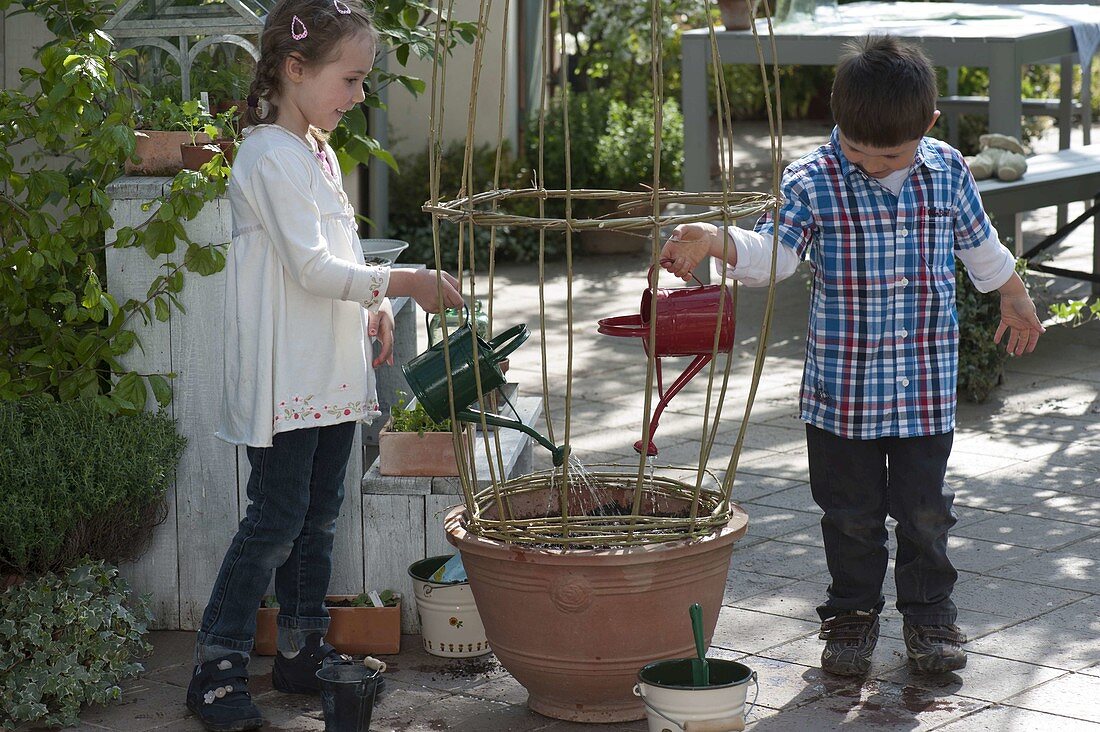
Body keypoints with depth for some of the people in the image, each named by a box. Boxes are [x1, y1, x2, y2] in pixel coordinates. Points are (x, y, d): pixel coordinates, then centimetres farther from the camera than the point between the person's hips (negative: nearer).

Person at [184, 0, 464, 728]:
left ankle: (303, 651, 24)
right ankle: (217, 669, 1)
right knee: (278, 517, -7)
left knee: (320, 512, 14)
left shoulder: (320, 152, 15)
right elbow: (310, 266, -22)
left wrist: (373, 307, 9)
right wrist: (401, 283, -25)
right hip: (284, 380, -9)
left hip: (332, 376, 9)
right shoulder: (270, 157, -16)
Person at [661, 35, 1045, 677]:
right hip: (841, 389, -1)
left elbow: (978, 241, 16)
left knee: (925, 507, 10)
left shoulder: (948, 172, -1)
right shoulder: (814, 181, -10)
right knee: (851, 512, 10)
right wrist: (714, 242, -40)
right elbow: (773, 251, -21)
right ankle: (853, 614, 27)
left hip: (927, 386, 1)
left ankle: (930, 613, 27)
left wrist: (1014, 296, 30)